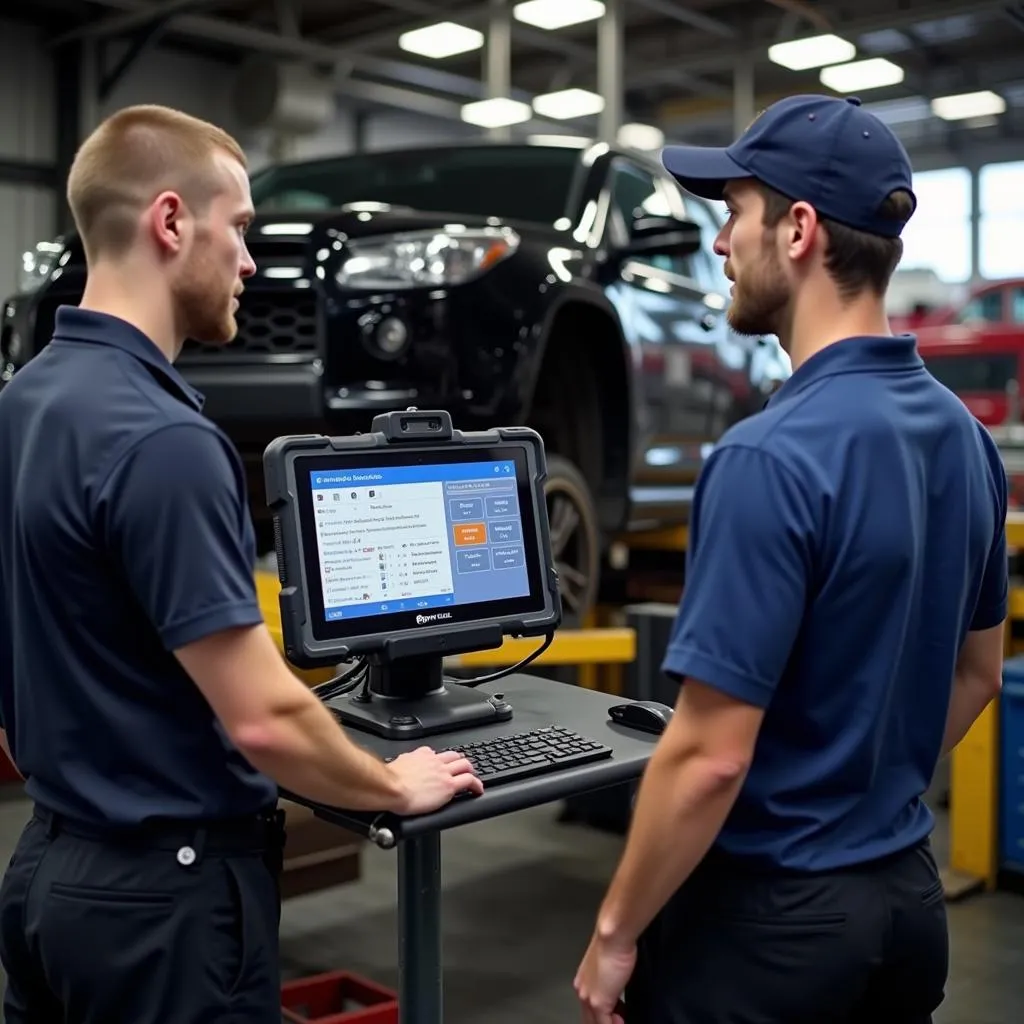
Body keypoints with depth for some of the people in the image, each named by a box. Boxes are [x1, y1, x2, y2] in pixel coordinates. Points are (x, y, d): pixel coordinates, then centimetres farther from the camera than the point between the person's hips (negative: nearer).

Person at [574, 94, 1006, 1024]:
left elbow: (710, 756, -25)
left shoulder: (774, 457, -26)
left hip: (768, 908, -8)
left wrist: (616, 932, -12)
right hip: (905, 889, 8)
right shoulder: (964, 435, 0)